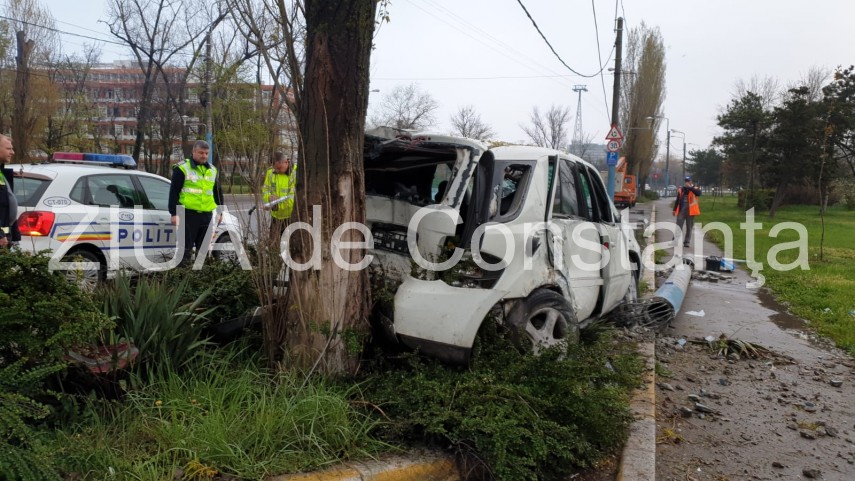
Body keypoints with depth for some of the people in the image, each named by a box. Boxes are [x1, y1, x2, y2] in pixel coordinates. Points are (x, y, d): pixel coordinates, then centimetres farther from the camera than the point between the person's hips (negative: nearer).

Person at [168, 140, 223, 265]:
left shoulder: (212, 170, 14)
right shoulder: (182, 168, -3)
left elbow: (217, 192, 21)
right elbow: (174, 192, -5)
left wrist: (220, 211, 16)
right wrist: (174, 213, -10)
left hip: (207, 215, 5)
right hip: (188, 214, -5)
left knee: (203, 248, 12)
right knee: (186, 247, -3)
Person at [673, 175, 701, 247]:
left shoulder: (694, 189, 2)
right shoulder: (680, 190, 11)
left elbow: (698, 193, -23)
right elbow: (677, 200, 17)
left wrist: (690, 187, -23)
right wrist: (674, 210, 13)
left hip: (690, 211, -2)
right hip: (681, 211, 2)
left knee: (689, 227, 5)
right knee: (678, 227, -3)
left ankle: (686, 242, 11)